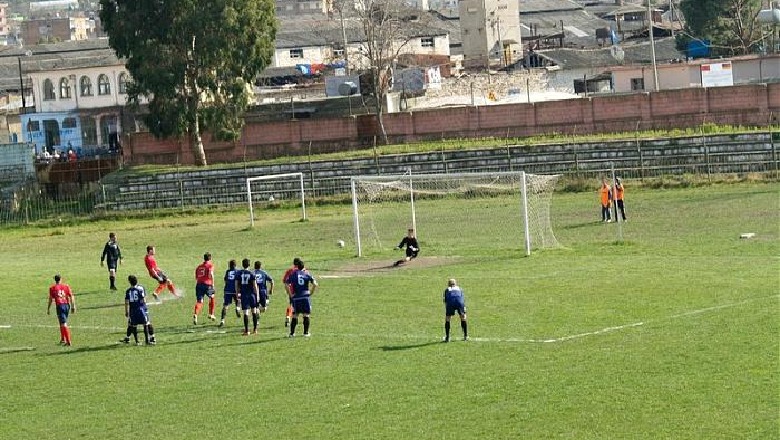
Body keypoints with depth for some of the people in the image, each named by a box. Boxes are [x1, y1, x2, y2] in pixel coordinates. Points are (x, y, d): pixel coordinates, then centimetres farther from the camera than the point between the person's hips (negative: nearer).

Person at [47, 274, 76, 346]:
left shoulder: (52, 288, 3)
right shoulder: (66, 286, 10)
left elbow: (50, 299, 1)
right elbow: (71, 296, 5)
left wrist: (48, 309, 8)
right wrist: (73, 306, 8)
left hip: (59, 306, -4)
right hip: (67, 305, 4)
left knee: (64, 324, -8)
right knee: (63, 323, 22)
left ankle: (68, 341, -16)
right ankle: (63, 339, 31)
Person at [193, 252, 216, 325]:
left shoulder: (199, 266, 20)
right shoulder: (210, 265, 5)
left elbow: (196, 277, 19)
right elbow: (211, 274, -13)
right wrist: (213, 284, -8)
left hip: (199, 284, 3)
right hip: (207, 284, -3)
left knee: (199, 302, 0)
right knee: (211, 297, 23)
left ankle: (195, 314, -25)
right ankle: (211, 314, 27)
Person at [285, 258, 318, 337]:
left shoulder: (293, 274, 5)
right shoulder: (307, 274, 5)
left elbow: (286, 283, -4)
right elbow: (315, 284, -3)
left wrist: (290, 294, 1)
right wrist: (311, 293, 6)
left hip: (296, 297, 1)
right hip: (306, 297, -1)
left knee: (295, 315, 8)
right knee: (306, 315, 7)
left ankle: (292, 333, 6)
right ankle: (306, 332, 5)